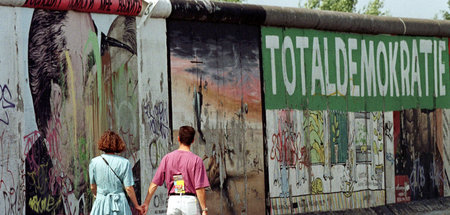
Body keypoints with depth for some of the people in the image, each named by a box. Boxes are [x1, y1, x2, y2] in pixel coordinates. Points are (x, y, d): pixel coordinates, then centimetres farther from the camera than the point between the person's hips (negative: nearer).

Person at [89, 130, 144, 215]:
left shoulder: (94, 162, 0)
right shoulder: (124, 163, -4)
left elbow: (93, 187, 8)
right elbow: (129, 188, -5)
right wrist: (137, 206, 8)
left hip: (101, 203, 0)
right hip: (119, 203, 0)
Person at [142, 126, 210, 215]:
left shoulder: (167, 158, 5)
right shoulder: (196, 160, -5)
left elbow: (154, 183, 4)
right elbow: (199, 188, -10)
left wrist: (146, 203, 9)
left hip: (173, 201, 3)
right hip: (190, 200, -3)